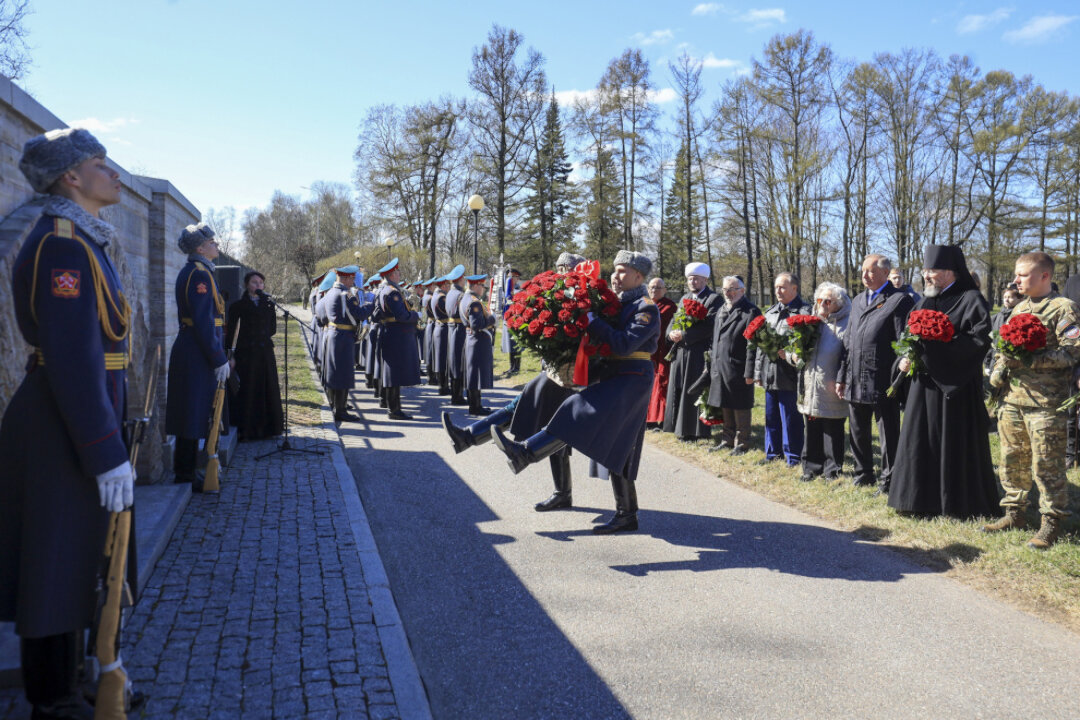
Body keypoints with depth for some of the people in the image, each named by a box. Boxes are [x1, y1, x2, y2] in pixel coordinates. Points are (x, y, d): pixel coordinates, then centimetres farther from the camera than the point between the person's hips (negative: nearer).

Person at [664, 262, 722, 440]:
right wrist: (672, 333, -8)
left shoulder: (714, 299, -4)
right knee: (679, 390, 8)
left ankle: (697, 430, 5)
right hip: (680, 352, 7)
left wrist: (684, 335, -16)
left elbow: (709, 327, -15)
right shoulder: (684, 298, 19)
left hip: (699, 354, -7)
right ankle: (681, 427, 16)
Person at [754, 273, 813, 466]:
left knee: (790, 417, 0)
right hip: (770, 373, 7)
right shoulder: (770, 312, 17)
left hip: (789, 375, -7)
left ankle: (793, 455, 12)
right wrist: (758, 371, 15)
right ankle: (773, 451, 26)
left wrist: (789, 353, -24)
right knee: (771, 415, 14)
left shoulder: (804, 311, -5)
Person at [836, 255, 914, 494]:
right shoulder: (857, 301, 17)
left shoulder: (899, 300, -6)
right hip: (856, 382, 7)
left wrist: (896, 380, -16)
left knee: (888, 434, 3)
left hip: (882, 382, -7)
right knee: (858, 431, 16)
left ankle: (888, 481, 13)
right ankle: (863, 474, 31)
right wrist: (841, 376, 14)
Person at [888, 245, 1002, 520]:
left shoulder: (970, 300, -6)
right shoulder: (924, 303, 14)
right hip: (925, 383, 7)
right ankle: (924, 499, 19)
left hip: (955, 384, -7)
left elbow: (981, 337, -19)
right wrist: (904, 359, -1)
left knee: (955, 443, 0)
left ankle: (961, 504, 12)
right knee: (920, 441, 8)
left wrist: (939, 344, -20)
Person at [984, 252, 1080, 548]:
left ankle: (1051, 522, 10)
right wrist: (999, 368, 7)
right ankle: (1015, 514, 25)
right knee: (1012, 460, 13)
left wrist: (1030, 359, -20)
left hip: (1046, 402, -7)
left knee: (1047, 466, -2)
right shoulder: (1019, 308, 17)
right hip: (1013, 398, 7)